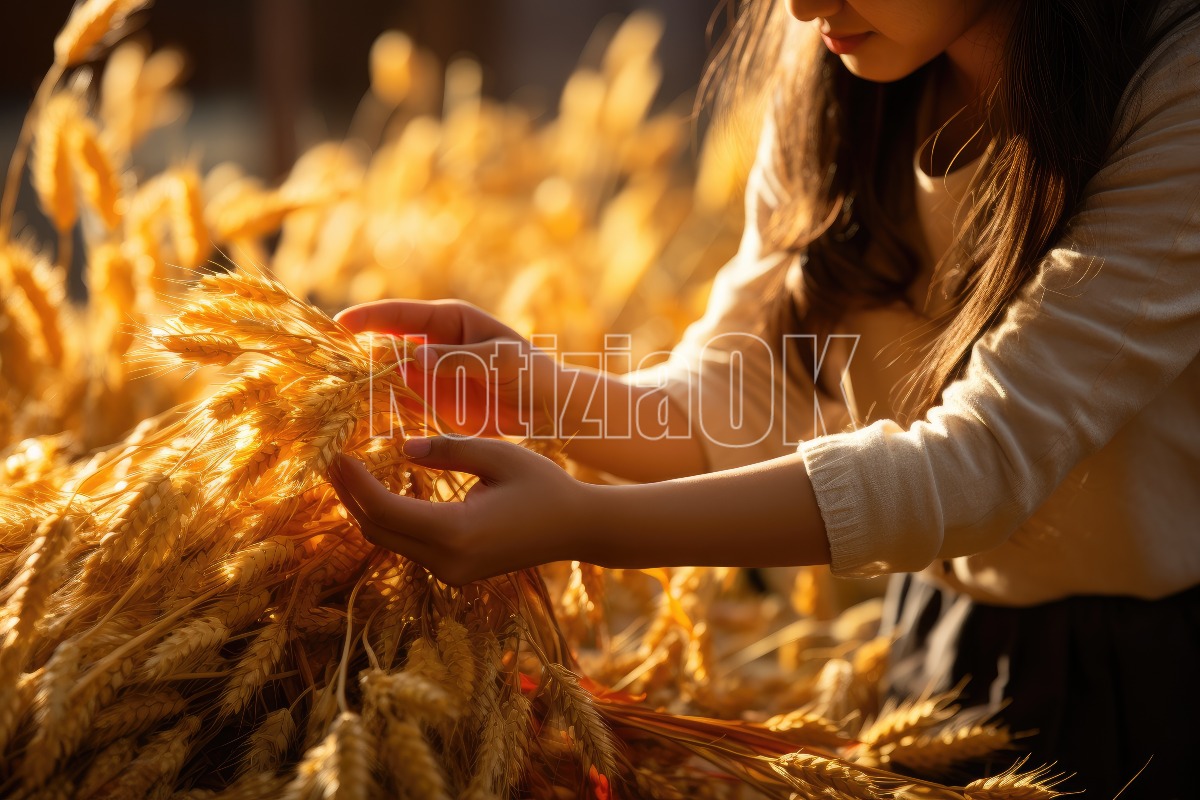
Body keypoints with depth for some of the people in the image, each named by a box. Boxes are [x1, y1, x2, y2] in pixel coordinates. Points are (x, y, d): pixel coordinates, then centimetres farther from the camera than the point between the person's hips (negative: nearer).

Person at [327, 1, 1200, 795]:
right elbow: (741, 399, -7)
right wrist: (554, 396, -29)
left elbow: (988, 455, -33)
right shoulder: (826, 80, -7)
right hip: (934, 637, 4)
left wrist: (584, 523, -40)